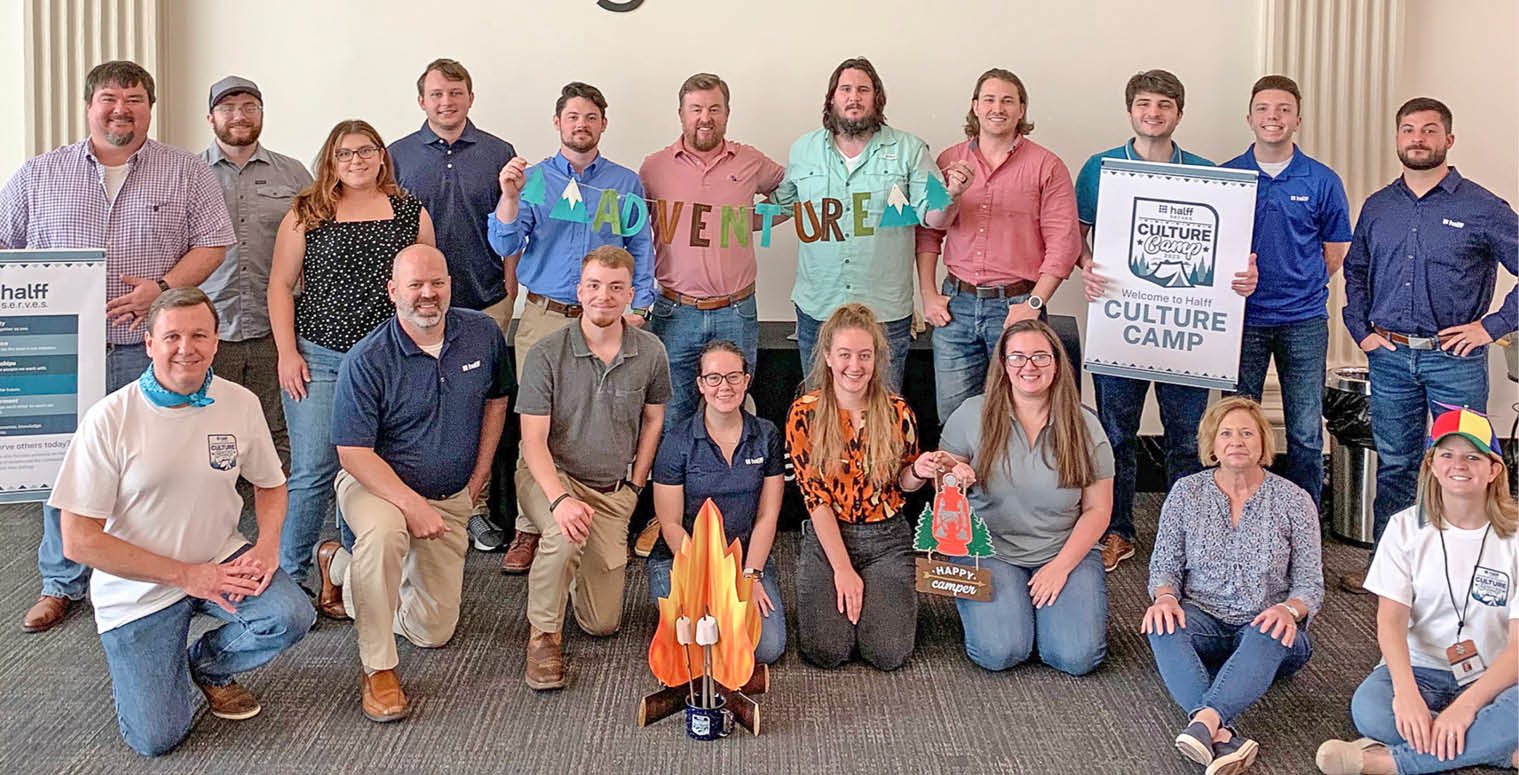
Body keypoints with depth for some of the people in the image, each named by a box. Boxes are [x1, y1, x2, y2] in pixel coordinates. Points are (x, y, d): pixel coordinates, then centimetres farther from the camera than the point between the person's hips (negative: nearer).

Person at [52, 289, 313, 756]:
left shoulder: (241, 403, -5)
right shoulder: (110, 420, -17)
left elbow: (269, 484, 11)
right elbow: (79, 541, -16)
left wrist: (268, 545, -10)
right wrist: (186, 575, -18)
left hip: (222, 559, 3)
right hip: (137, 586, -3)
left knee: (292, 616, -26)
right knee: (155, 739, -10)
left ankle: (208, 664, 7)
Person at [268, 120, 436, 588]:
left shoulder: (411, 213, 9)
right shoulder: (307, 214, 5)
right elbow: (280, 285, 6)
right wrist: (287, 353, -2)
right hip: (317, 360, -1)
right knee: (313, 472, -3)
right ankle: (289, 574, 8)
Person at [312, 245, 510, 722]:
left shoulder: (483, 334, -6)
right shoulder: (366, 360, -19)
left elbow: (496, 400, 10)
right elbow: (354, 453, -20)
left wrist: (477, 479, 3)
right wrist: (413, 505, -30)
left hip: (453, 498, 5)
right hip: (377, 484, -5)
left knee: (434, 631, 9)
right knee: (384, 534, -42)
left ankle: (340, 568, 34)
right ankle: (378, 669, -23)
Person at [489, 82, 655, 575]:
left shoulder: (626, 184, 10)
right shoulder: (534, 178, 7)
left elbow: (641, 251, 11)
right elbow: (505, 244, -2)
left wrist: (637, 307, 0)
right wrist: (509, 197, -19)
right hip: (544, 317, 0)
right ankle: (529, 528, 9)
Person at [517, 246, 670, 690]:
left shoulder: (650, 353, -4)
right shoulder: (547, 354, -13)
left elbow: (653, 420, 11)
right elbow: (533, 440, -15)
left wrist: (634, 487, 4)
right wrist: (559, 498, -30)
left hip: (613, 493, 3)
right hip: (551, 479, -3)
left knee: (603, 624, 3)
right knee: (567, 534, -40)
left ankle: (573, 563, 36)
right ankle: (543, 633, -14)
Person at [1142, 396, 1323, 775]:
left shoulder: (1294, 501, 2)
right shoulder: (1186, 493, 6)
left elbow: (1311, 584, 2)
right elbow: (1164, 565, 8)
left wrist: (1289, 609, -21)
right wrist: (1165, 597, -16)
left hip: (1264, 627, -1)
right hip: (1204, 621, 1)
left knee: (1270, 636, -38)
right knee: (1163, 626, -34)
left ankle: (1204, 723, -57)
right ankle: (1222, 735, -53)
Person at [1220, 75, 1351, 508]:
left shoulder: (1322, 181, 2)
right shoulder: (1226, 176, 3)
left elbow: (1335, 251, 9)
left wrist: (1299, 287, 5)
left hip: (1304, 321, 0)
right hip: (1243, 320, 0)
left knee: (1306, 436, 2)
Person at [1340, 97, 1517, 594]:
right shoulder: (1377, 207, 9)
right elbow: (1355, 272, 22)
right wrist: (1360, 329, 10)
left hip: (1455, 359, -3)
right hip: (1390, 357, 4)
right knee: (1393, 464, 11)